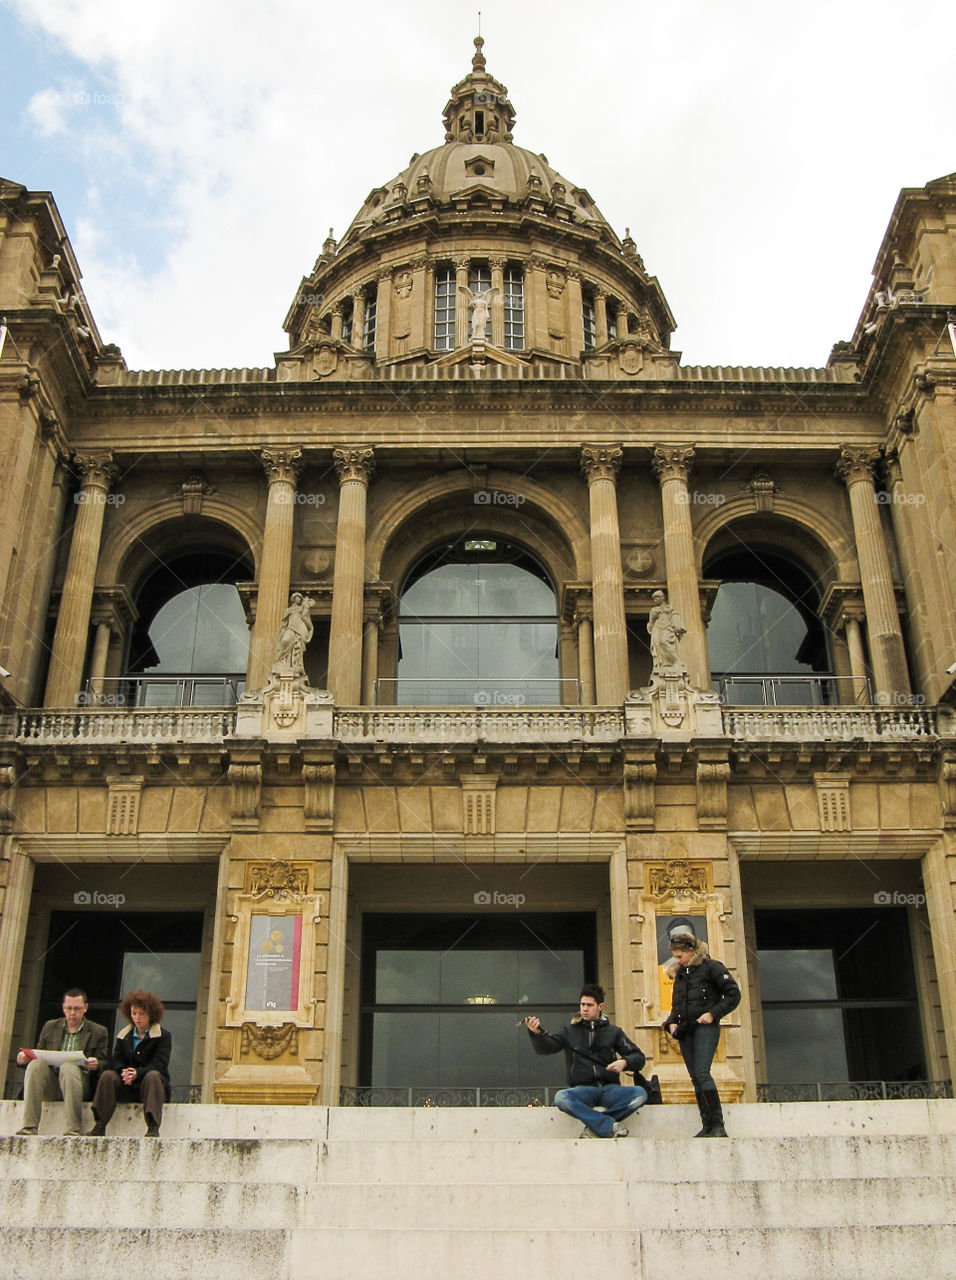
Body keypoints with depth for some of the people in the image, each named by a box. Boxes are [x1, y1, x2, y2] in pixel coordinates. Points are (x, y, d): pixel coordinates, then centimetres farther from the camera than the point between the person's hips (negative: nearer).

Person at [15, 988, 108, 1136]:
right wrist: (24, 1059, -4)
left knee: (68, 1067, -34)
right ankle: (29, 1126, -32)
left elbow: (104, 1064, 6)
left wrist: (95, 1064, -18)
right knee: (35, 1064, -26)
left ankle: (74, 1128, -37)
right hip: (50, 1086, 3)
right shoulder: (50, 1027, 20)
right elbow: (39, 1055, 19)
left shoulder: (99, 1032, 11)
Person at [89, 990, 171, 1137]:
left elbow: (159, 1064, -11)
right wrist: (123, 1072, -21)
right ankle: (99, 1126, -28)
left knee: (153, 1076, -35)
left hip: (152, 1086, -3)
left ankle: (153, 1127, -45)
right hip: (127, 1087, 3)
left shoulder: (163, 1036, 2)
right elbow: (115, 1061, 4)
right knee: (108, 1076, -22)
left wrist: (137, 1073, -30)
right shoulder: (124, 1035, 16)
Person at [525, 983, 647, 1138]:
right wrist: (537, 1033, -24)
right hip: (582, 1089, -1)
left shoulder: (613, 1031, 15)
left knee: (640, 1093, -28)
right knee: (561, 1098, -34)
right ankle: (610, 1126, -29)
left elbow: (639, 1057, 13)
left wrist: (624, 1062, -10)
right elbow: (546, 1047, -2)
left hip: (609, 1089, 1)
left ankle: (595, 1124, -21)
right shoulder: (570, 1030, 13)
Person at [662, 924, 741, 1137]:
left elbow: (733, 994, -5)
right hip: (685, 1031, 7)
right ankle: (707, 1127, 8)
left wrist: (713, 1013, -12)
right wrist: (672, 1022, 9)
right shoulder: (680, 973, 16)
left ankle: (718, 1125, -16)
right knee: (695, 1078, 5)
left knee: (702, 1073, -18)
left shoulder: (711, 967, -4)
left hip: (705, 1028, -7)